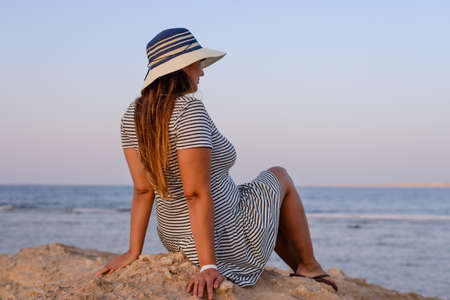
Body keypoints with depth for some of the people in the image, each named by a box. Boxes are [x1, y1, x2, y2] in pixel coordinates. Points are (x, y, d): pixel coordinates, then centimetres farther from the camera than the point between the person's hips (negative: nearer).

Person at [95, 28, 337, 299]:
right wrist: (208, 265, -29)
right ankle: (309, 265, 34)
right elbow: (196, 193, -31)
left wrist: (135, 251, -2)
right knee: (279, 177, 22)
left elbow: (143, 188, -4)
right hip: (226, 243, -8)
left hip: (176, 235, 8)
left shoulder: (135, 113, -5)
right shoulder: (189, 109, -28)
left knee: (268, 205, 34)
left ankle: (301, 269, 46)